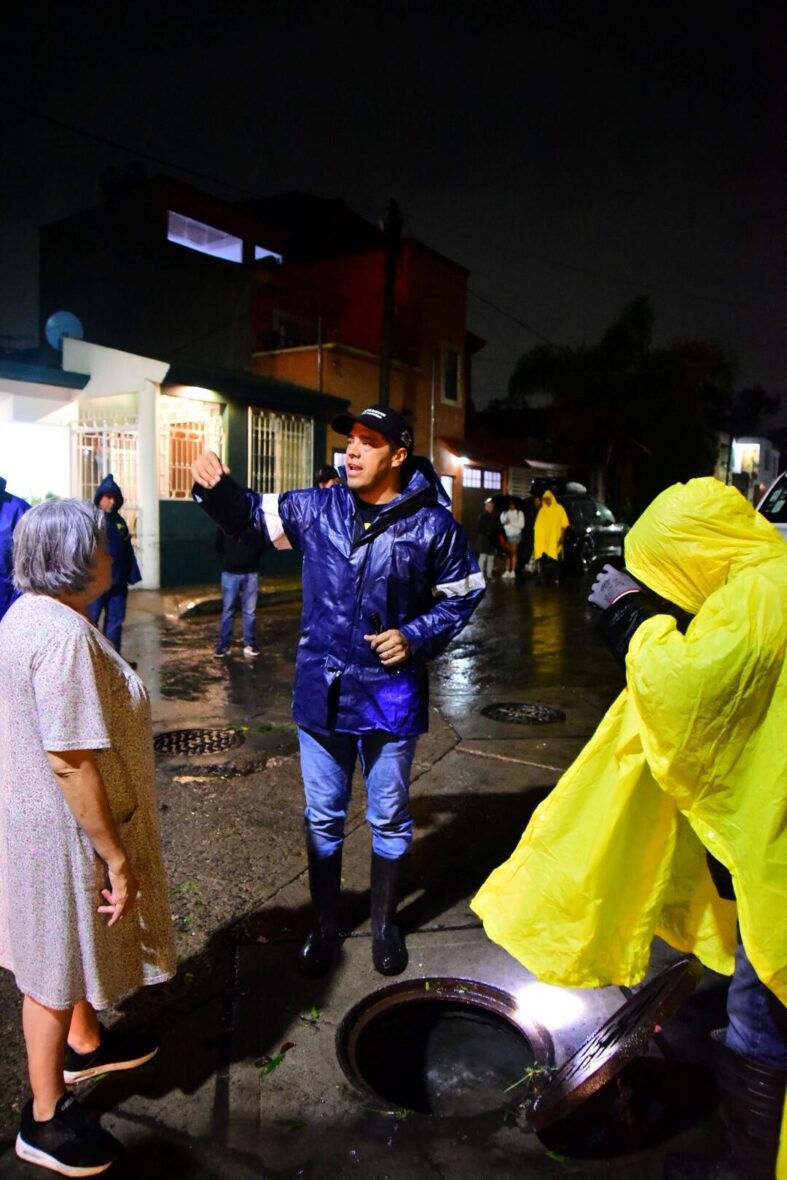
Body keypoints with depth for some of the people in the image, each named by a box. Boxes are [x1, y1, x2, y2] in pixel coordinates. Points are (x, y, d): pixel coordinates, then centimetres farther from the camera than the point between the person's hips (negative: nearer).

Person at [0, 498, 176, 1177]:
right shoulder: (64, 636, -30)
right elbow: (71, 763, -30)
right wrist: (116, 857, -21)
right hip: (65, 829, -10)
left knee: (75, 942, 28)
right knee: (57, 964, 9)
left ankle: (84, 1045, 52)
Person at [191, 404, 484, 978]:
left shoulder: (433, 524, -10)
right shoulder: (317, 508, -3)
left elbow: (464, 592, 2)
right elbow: (252, 513, 10)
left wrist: (416, 636, -12)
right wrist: (217, 488, -10)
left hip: (390, 694, -2)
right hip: (321, 691, 2)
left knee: (389, 818, 15)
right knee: (323, 817, 16)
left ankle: (385, 922, 38)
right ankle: (325, 923, 36)